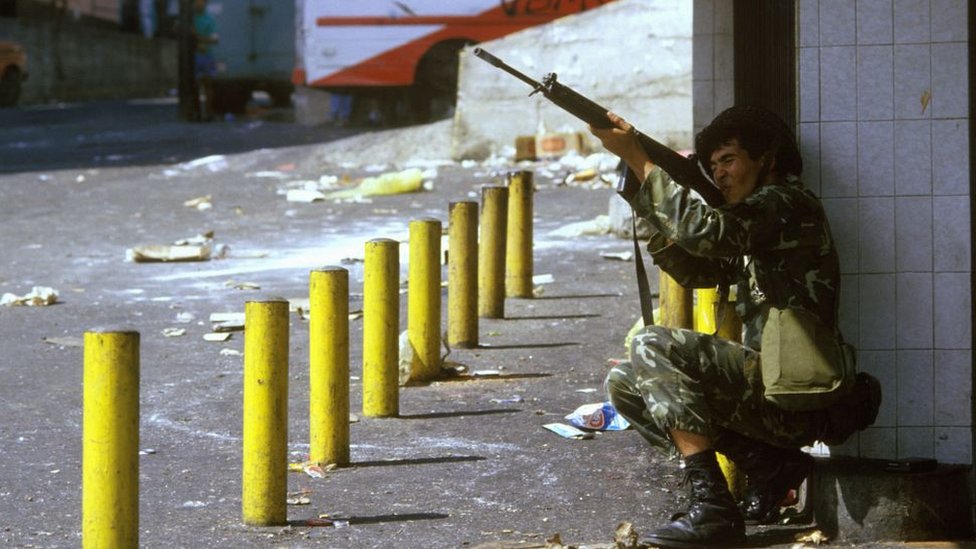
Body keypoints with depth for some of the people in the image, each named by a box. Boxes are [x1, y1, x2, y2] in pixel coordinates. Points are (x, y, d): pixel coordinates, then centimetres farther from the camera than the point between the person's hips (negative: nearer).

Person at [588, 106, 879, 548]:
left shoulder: (788, 204, -8)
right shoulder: (755, 221, 22)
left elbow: (707, 231, -23)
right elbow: (693, 270, 18)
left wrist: (638, 158, -17)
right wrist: (642, 187, 6)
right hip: (764, 387, 10)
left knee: (653, 346, -22)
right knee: (624, 383, 5)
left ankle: (711, 505, -27)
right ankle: (768, 463, -1)